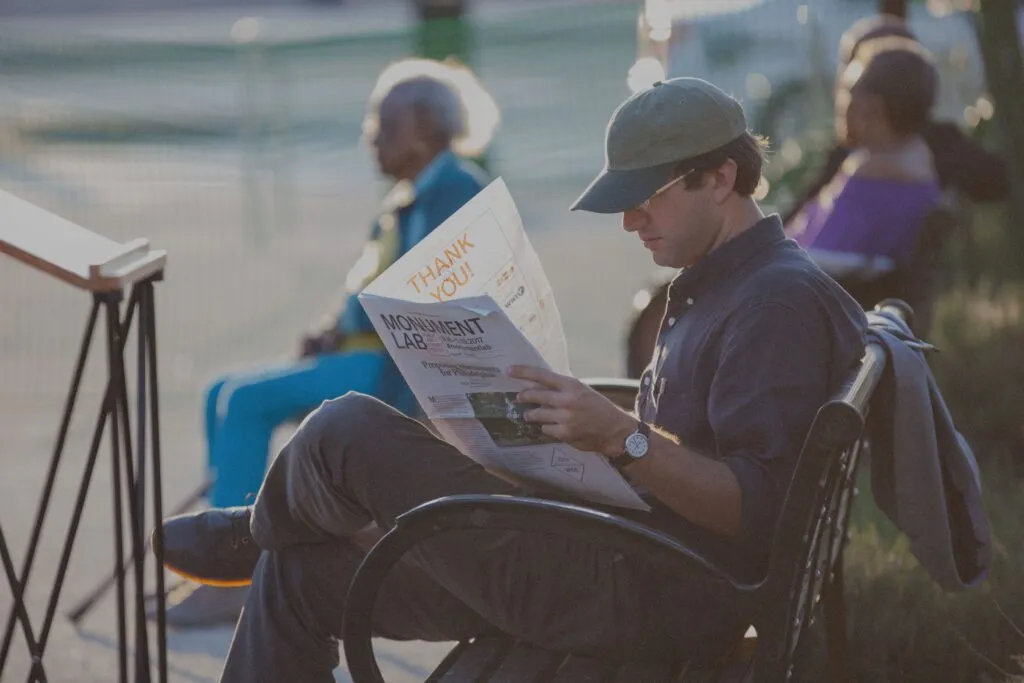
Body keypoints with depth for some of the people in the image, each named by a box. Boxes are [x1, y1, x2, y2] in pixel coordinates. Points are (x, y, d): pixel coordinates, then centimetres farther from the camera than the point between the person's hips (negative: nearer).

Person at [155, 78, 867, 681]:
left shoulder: (782, 301, -15)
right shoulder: (716, 289, 19)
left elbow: (760, 508, -23)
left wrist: (621, 436, -31)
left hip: (644, 595, -11)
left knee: (346, 433, -10)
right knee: (301, 573, 10)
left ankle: (258, 530, 24)